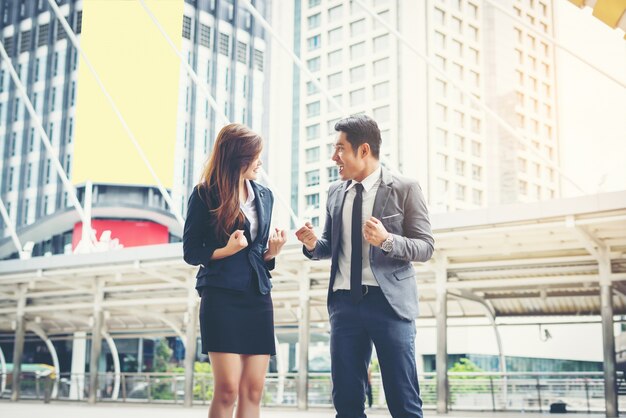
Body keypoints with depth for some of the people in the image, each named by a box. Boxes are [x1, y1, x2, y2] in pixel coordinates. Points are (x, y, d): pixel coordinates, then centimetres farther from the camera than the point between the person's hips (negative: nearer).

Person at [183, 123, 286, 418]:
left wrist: (271, 253, -1)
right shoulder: (205, 194, -1)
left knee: (253, 390, 1)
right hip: (222, 296, -5)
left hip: (258, 297, 5)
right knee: (228, 389, -10)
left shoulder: (264, 195, 14)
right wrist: (226, 250, -17)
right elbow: (191, 252, -1)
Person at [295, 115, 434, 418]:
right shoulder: (335, 193, 12)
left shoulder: (404, 189, -3)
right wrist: (313, 244, -2)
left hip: (388, 301, -5)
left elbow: (426, 246, -4)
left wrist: (388, 240, -22)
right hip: (344, 302, 5)